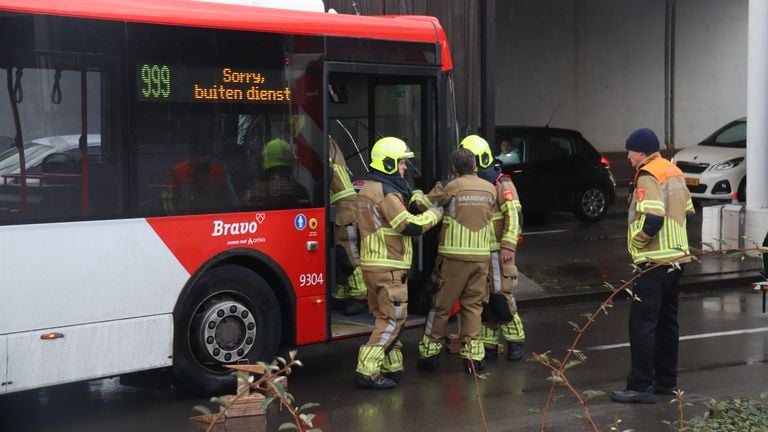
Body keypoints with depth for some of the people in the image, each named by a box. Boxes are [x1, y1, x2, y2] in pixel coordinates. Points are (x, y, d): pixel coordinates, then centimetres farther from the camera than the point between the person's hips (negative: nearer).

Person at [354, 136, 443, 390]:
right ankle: (367, 372, -9)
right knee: (393, 318, -6)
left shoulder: (367, 189, 15)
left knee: (384, 316, 16)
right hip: (388, 267, -10)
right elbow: (411, 226, -21)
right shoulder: (387, 193, -17)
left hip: (371, 262, 10)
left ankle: (391, 366, 21)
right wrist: (435, 214, -5)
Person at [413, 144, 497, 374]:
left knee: (442, 305, 8)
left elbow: (423, 202, -3)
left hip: (454, 256, -3)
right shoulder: (490, 189, 5)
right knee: (473, 306, 11)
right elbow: (486, 213, 12)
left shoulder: (450, 187, -8)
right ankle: (473, 354, 7)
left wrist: (417, 195, 18)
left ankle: (430, 352, 15)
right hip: (481, 255, 3)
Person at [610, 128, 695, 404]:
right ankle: (666, 381, 22)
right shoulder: (674, 172, 13)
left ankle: (640, 386, -7)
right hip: (677, 256, 10)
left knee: (642, 324, -7)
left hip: (654, 262, -10)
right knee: (667, 321, 15)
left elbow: (651, 221, -25)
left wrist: (635, 241, -9)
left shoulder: (649, 177, -16)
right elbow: (687, 211, 18)